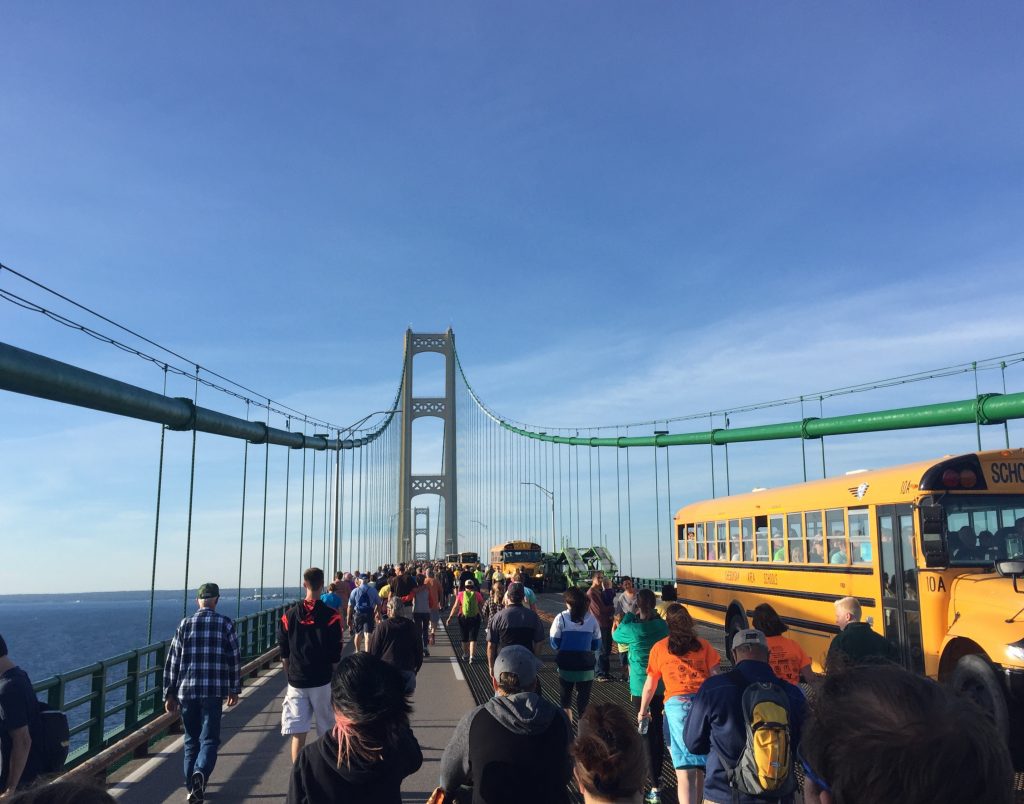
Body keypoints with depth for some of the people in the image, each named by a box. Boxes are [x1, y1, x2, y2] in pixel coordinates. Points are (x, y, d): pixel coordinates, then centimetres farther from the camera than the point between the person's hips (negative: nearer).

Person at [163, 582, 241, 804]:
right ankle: (200, 773, -24)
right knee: (209, 739, 2)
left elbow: (172, 661, 5)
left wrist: (169, 694, 12)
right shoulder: (225, 624, 0)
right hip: (213, 692, -2)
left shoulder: (185, 624, 5)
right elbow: (234, 658, 2)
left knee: (191, 740, 16)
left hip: (186, 691, 2)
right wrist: (235, 690, 12)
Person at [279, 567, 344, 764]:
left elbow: (284, 656, 7)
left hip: (296, 682, 2)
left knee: (298, 734, 3)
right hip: (323, 681, -2)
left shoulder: (289, 615, 0)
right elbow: (336, 656, -6)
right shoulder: (331, 616, -9)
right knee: (327, 733, 11)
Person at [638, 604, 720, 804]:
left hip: (677, 704, -2)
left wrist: (643, 710, 29)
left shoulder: (659, 648, 10)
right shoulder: (703, 645, 12)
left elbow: (650, 684, 16)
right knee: (700, 765, 19)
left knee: (685, 769, -6)